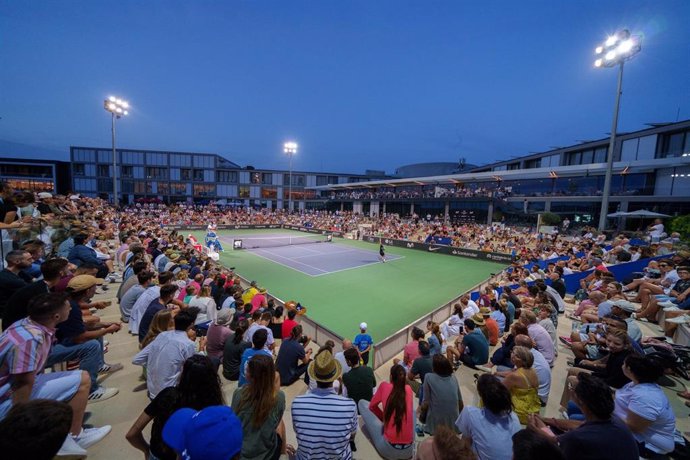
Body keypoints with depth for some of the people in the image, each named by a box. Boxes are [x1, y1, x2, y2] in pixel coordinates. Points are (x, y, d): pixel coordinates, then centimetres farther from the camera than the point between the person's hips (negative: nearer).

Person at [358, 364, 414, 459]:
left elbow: (372, 406, 11)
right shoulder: (408, 389, 3)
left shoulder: (384, 385, -5)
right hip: (408, 451, 4)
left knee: (362, 403, 9)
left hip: (388, 449, -4)